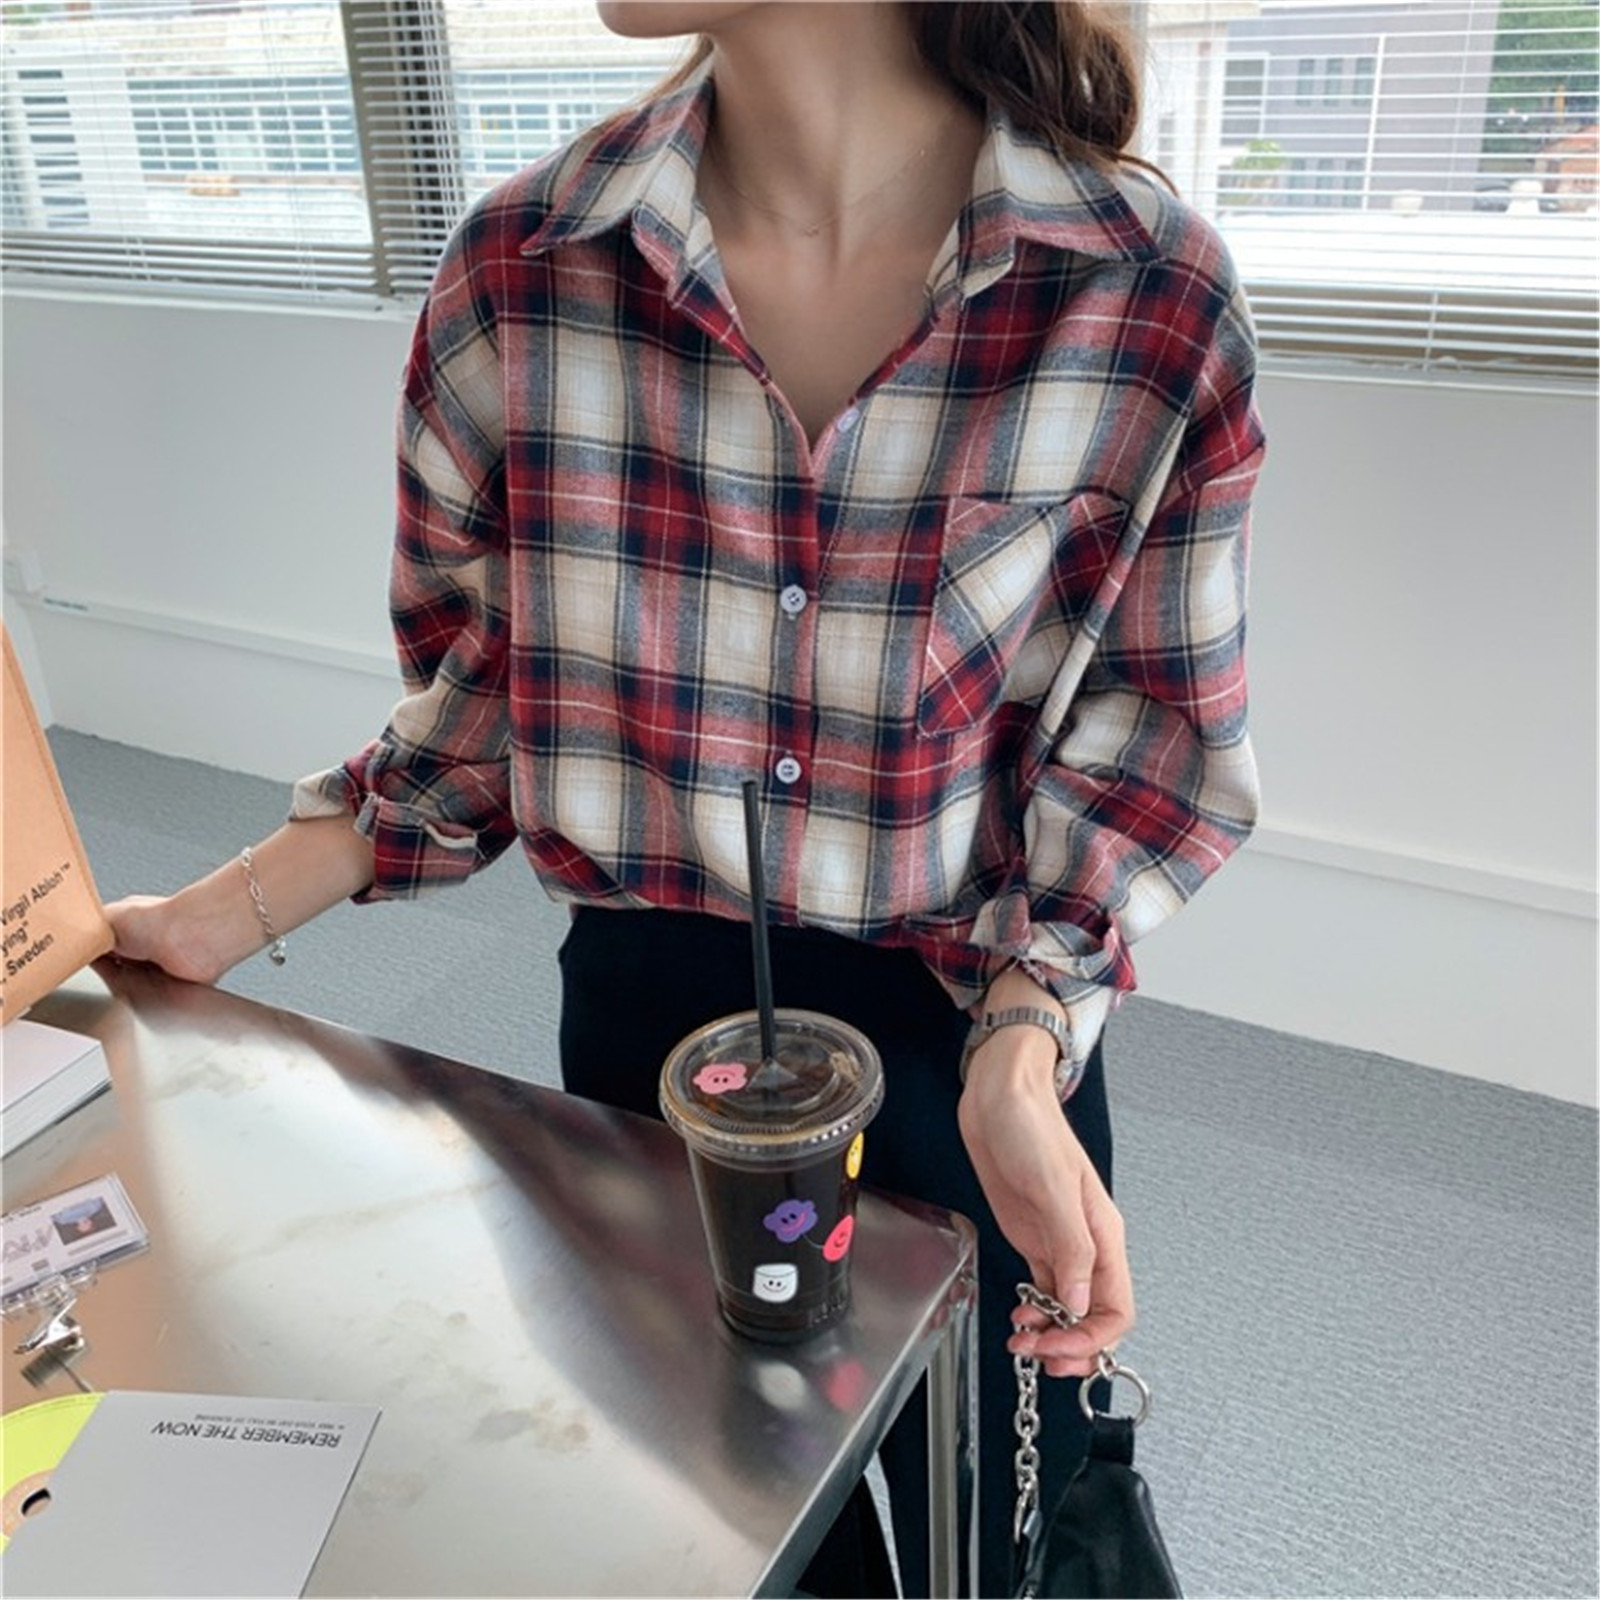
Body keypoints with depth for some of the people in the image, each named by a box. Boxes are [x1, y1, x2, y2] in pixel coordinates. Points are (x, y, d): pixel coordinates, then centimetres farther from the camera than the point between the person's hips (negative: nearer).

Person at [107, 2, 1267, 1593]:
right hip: (643, 1020, 2)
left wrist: (1020, 1054, -21)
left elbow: (1147, 751, -8)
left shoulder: (1152, 290, -17)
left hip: (980, 1034, -1)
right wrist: (215, 921, -4)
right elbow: (479, 699, 1)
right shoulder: (521, 265, -11)